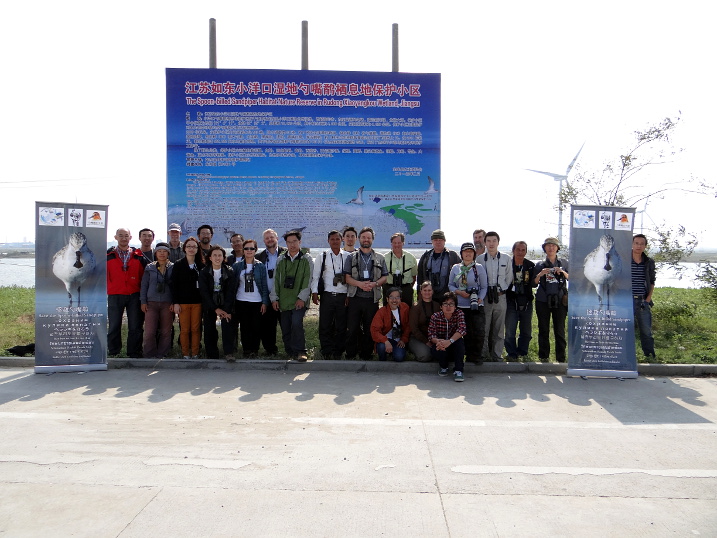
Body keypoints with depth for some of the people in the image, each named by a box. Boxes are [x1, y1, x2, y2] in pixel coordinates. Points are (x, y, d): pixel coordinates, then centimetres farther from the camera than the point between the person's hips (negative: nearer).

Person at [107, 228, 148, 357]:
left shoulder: (138, 256, 7)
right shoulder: (108, 255, 6)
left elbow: (144, 276, 10)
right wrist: (108, 288, -2)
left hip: (134, 296, 0)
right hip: (115, 296, 0)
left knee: (135, 327, 2)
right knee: (114, 326, 6)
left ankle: (134, 354, 12)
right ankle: (113, 353, 17)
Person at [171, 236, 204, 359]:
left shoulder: (201, 265, 6)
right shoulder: (178, 265, 3)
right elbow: (174, 285, 0)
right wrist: (175, 302, -6)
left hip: (197, 302, 1)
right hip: (183, 302, -1)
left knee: (196, 328, 3)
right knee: (184, 329, 2)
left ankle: (195, 354, 13)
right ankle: (185, 354, 13)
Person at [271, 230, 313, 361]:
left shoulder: (306, 259, 3)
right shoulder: (281, 260, 12)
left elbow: (308, 280, -2)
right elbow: (276, 279, 12)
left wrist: (302, 298, -10)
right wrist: (274, 298, 6)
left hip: (299, 300, -4)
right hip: (283, 300, 4)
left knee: (296, 323, -20)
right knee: (285, 327, 5)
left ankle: (299, 351, -8)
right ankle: (290, 353, 18)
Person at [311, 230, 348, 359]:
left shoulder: (347, 257, 8)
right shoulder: (322, 257, 8)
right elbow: (315, 276, 8)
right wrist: (314, 292, -1)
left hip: (343, 296, 0)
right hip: (327, 296, 0)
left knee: (341, 326, 5)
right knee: (325, 325, 0)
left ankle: (338, 351, 16)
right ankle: (327, 352, 10)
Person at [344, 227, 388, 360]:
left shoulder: (379, 258, 12)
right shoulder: (351, 257, 9)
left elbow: (384, 277, 9)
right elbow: (347, 278, 2)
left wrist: (374, 284, -11)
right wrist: (360, 284, -15)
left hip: (372, 299, 1)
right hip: (355, 298, -1)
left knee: (369, 329, 6)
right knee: (352, 328, 0)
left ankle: (366, 354, 18)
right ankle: (350, 354, 13)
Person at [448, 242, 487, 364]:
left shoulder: (479, 268, 2)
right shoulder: (455, 268, 7)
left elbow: (484, 287, 4)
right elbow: (450, 285, 10)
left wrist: (480, 298, -12)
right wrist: (459, 292, -9)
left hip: (476, 306, -1)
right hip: (460, 306, 2)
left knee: (479, 332, -9)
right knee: (466, 332, 7)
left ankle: (475, 356, 9)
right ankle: (469, 355, 22)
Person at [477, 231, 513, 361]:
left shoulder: (506, 259, 6)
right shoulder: (480, 259, 3)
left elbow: (509, 278, 10)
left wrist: (502, 290, 2)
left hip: (500, 296, 1)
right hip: (484, 297, -1)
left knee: (499, 328, 7)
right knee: (484, 328, 0)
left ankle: (497, 354, 17)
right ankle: (484, 354, 10)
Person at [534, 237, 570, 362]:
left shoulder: (564, 263, 11)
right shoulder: (540, 265, 10)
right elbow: (534, 283, 6)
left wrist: (563, 273, -12)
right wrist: (540, 274, -11)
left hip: (559, 300, 0)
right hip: (543, 301, 0)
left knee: (560, 330, 0)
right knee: (543, 330, 4)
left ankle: (561, 358, 8)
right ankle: (543, 357, 12)